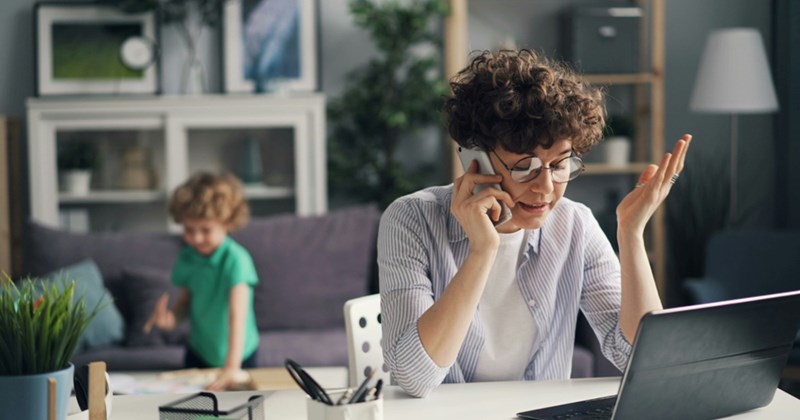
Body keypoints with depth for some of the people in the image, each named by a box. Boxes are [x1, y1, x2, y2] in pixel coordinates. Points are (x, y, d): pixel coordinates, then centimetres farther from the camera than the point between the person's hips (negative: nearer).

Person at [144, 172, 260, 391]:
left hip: (240, 356, -4)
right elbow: (186, 300, 2)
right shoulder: (187, 258, -7)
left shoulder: (236, 259, -25)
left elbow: (237, 315, -33)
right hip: (199, 353, 4)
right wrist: (172, 316, -22)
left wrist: (232, 367, -41)